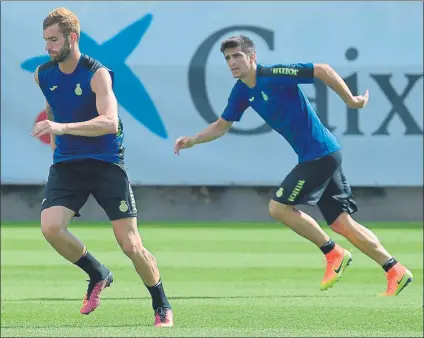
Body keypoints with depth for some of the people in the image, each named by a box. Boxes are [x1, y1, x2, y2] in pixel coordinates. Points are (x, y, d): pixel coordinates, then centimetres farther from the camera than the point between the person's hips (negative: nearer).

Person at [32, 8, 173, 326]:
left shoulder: (97, 74, -17)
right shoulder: (43, 74, 2)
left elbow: (110, 122, -31)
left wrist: (64, 127, -41)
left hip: (106, 163, -4)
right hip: (66, 165, 5)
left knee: (131, 245, -6)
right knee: (50, 226, -21)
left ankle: (162, 308, 15)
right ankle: (98, 275, 4)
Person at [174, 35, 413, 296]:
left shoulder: (273, 74, -17)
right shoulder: (241, 91, 9)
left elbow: (322, 70, -19)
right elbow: (222, 125, 20)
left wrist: (351, 100, -15)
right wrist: (193, 140, 6)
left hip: (320, 153, -9)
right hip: (322, 156, 9)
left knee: (279, 207, -7)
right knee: (342, 224, 8)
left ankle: (334, 254, 4)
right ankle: (396, 271, 11)